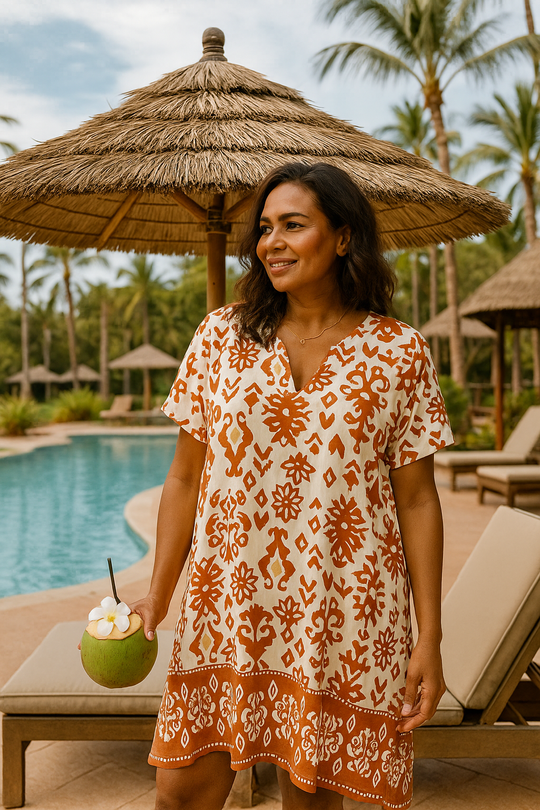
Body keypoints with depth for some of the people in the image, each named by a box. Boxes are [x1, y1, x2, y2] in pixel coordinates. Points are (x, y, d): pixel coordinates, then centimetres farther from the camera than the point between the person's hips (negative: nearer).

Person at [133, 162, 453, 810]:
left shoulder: (399, 352, -1)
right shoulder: (221, 335, 4)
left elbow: (417, 501, 0)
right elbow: (185, 478, 7)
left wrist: (430, 637, -3)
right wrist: (158, 593, 3)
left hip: (340, 612, -1)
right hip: (227, 603, 2)